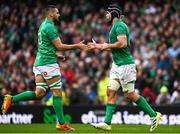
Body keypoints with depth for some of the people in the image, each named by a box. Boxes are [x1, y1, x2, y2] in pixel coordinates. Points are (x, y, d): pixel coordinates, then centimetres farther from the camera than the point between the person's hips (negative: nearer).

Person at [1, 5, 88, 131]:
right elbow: (60, 46, -15)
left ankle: (11, 99, -6)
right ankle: (61, 123, 1)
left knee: (39, 94, 3)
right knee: (57, 93, -2)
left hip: (39, 63, 9)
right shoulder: (50, 27, -12)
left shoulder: (43, 26, 19)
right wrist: (77, 46, -8)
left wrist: (56, 56, 22)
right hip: (48, 64, -9)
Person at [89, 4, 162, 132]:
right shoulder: (116, 26, 18)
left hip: (125, 65, -10)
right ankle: (107, 123, 0)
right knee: (111, 92, 3)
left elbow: (122, 43, -27)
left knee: (130, 94, -4)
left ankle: (154, 115, 5)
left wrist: (107, 46, -13)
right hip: (117, 64, 10)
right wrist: (99, 46, 23)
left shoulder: (119, 26, -14)